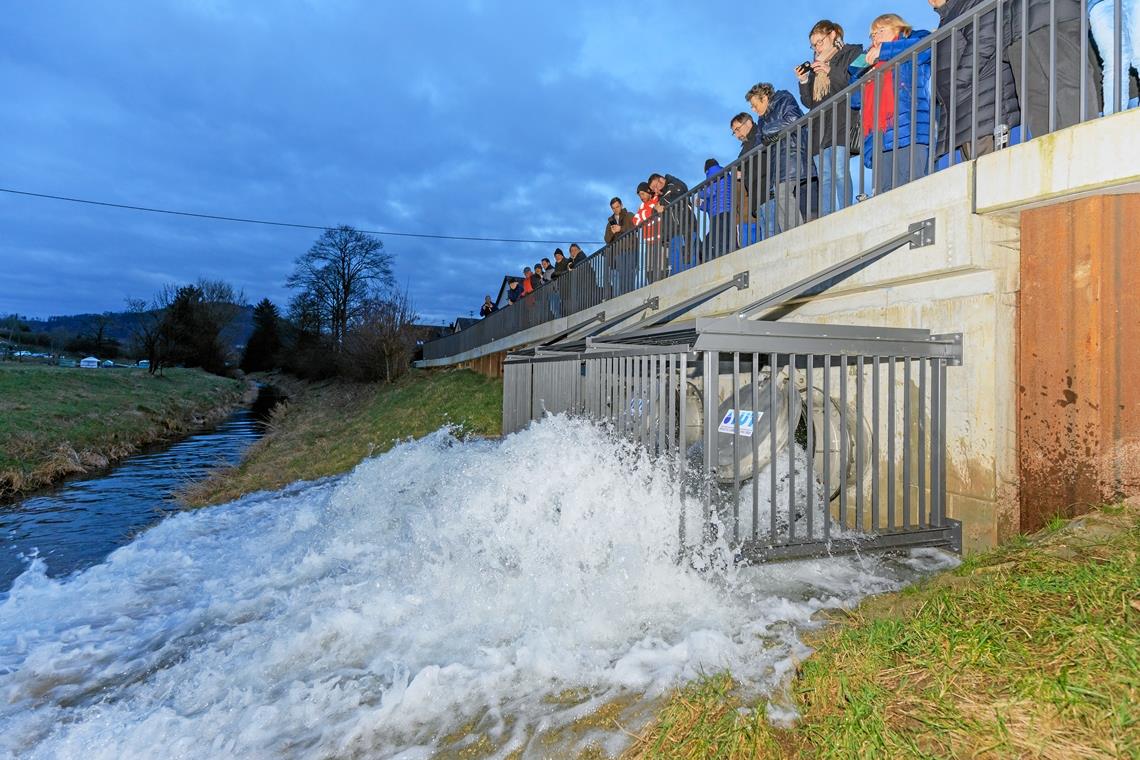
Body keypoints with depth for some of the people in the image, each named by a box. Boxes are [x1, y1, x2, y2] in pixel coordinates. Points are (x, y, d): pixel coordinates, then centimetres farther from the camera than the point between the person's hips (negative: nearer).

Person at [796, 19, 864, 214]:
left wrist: (831, 72, -9)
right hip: (820, 126, 6)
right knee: (825, 177, -2)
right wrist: (803, 81, 6)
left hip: (842, 121, -6)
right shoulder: (816, 66, 27)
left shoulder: (852, 52, 11)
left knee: (840, 172, -18)